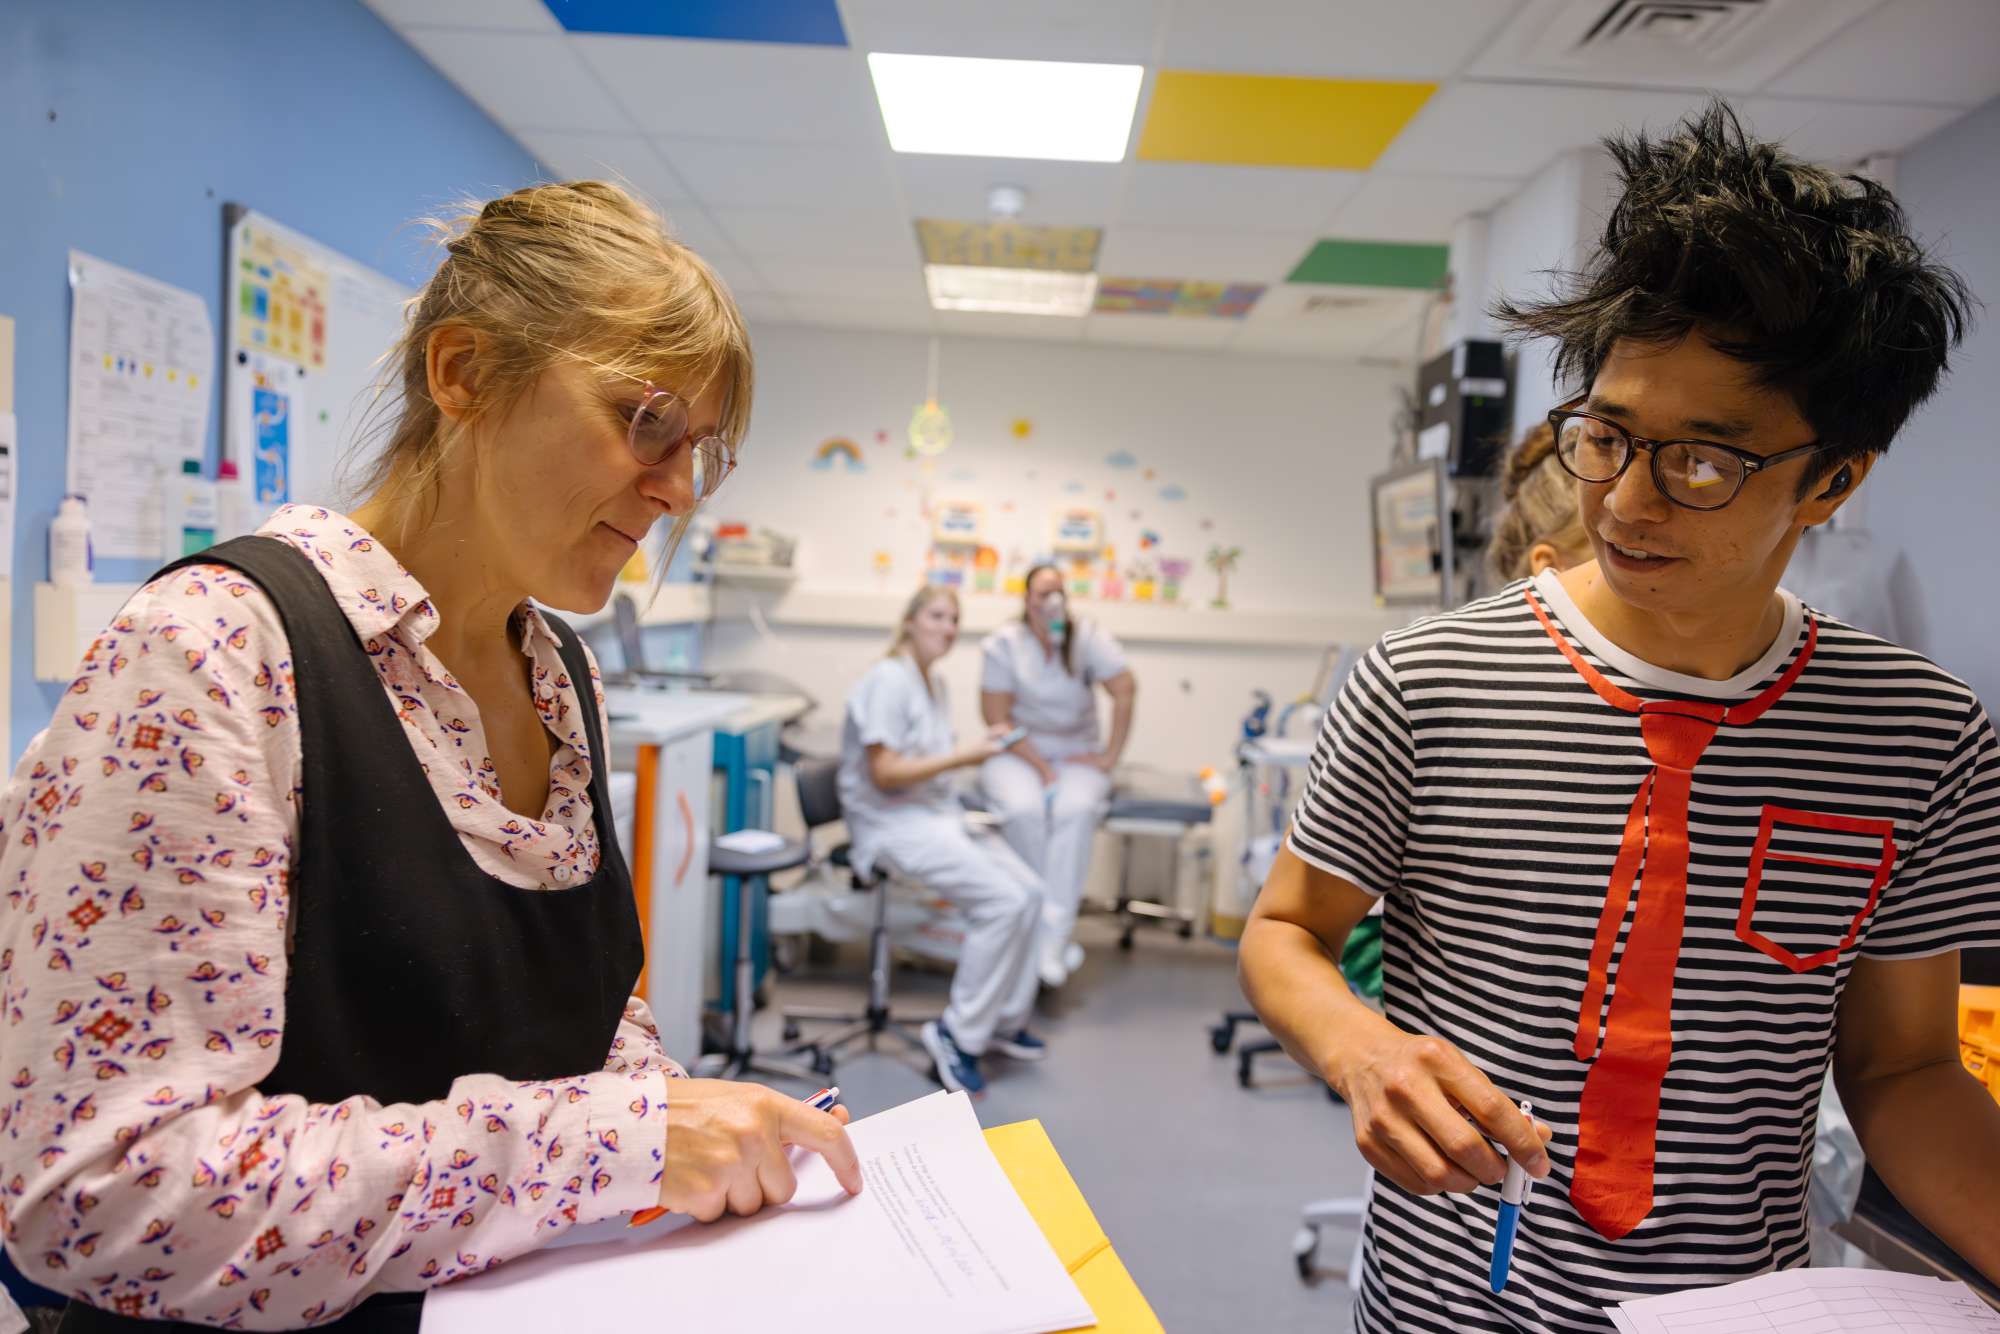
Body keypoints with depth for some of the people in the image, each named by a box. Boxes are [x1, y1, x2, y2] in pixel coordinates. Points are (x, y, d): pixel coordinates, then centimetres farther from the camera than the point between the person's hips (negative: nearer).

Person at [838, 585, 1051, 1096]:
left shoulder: (934, 683, 16)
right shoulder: (888, 681, -13)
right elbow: (884, 774, -19)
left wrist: (979, 746, 2)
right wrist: (962, 756, -18)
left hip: (939, 814, 9)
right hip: (894, 823, -9)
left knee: (1031, 892, -6)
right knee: (1003, 901, -22)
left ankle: (1005, 1020, 9)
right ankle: (957, 1033, -10)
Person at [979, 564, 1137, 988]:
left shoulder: (1089, 638, -4)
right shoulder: (1003, 644, -6)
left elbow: (1125, 691, -12)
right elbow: (998, 718, -9)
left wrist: (1110, 757, -18)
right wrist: (1042, 768, -17)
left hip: (1077, 754, 1)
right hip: (1016, 753, -1)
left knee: (1076, 809, -32)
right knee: (1025, 809, -33)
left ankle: (1052, 935, -32)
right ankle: (1061, 935, -21)